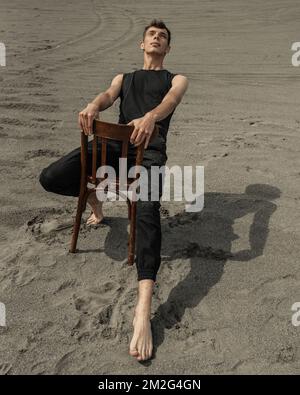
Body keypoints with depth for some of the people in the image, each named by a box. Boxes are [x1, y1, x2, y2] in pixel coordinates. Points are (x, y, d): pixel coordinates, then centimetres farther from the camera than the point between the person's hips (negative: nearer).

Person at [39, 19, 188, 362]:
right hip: (114, 143, 4)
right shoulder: (124, 77, 32)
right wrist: (92, 106, -21)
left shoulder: (176, 79, 22)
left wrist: (150, 117, -31)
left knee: (147, 210, -33)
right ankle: (95, 199, 20)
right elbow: (109, 95, 7)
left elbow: (170, 101, -4)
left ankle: (143, 310, -43)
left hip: (150, 148, -3)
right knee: (50, 178, -15)